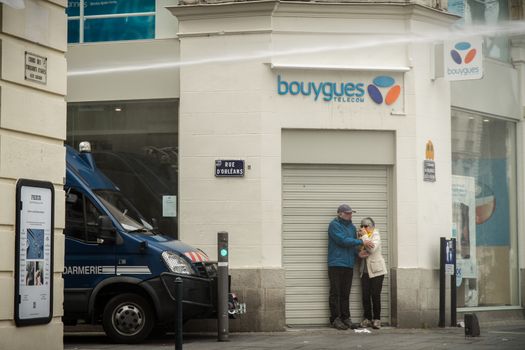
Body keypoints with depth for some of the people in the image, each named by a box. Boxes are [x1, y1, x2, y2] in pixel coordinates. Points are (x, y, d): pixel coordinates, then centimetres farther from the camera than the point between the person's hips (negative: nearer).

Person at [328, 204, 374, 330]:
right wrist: (362, 242, -14)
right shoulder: (334, 225, -6)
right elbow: (343, 241, -16)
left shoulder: (352, 227, 17)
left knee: (345, 294, 8)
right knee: (335, 293, -3)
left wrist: (358, 253, 0)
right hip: (336, 264, -6)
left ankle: (345, 318, 11)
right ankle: (335, 319, -1)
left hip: (349, 265, 6)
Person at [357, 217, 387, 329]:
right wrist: (360, 254, -7)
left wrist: (364, 236, -16)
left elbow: (372, 248, -22)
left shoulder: (376, 236, -5)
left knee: (375, 295, -5)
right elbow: (358, 250, 17)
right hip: (365, 271, 5)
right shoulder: (361, 237, 13)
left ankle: (376, 319, 2)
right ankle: (367, 318, 8)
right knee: (365, 295, 1)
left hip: (376, 270, -5)